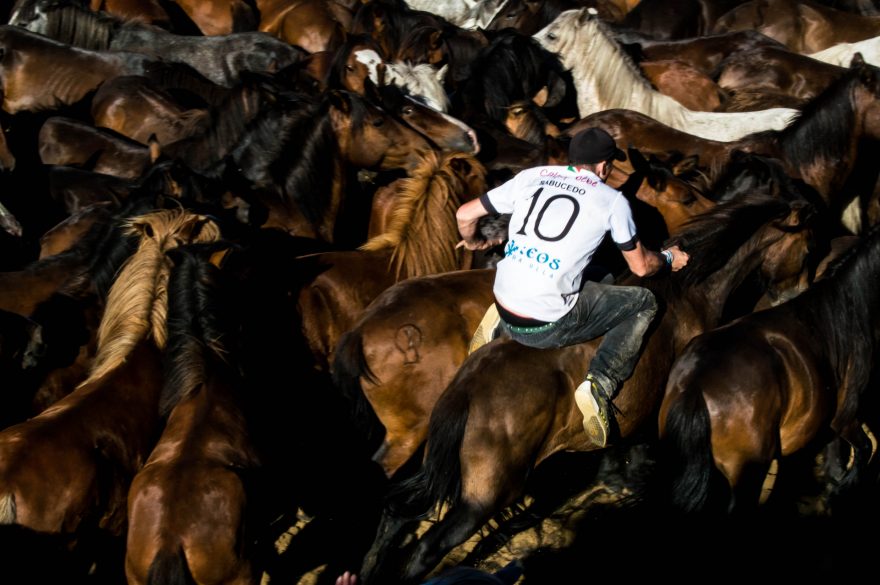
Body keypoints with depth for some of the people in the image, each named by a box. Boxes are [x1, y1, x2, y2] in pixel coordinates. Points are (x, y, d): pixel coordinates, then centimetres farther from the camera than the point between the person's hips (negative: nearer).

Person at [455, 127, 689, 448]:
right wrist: (668, 258, 32)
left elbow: (464, 215, 10)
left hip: (505, 315, 6)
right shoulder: (612, 200, -1)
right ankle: (600, 382, -8)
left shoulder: (531, 177, 7)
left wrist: (474, 242, 33)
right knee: (644, 303, 11)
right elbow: (640, 266, 10)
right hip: (549, 329, -6)